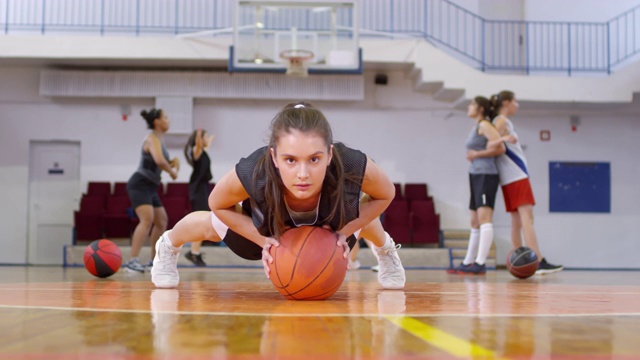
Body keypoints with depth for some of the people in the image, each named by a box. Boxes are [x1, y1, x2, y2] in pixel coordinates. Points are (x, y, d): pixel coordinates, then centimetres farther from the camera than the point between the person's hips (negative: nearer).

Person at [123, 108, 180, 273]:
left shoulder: (159, 139, 15)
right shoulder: (152, 138, -14)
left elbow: (162, 162, 24)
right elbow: (159, 161, -32)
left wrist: (174, 162, 3)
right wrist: (172, 171, -14)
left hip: (150, 187, 10)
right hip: (139, 184, -10)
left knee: (162, 222, 16)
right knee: (147, 219, -26)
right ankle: (132, 261, -30)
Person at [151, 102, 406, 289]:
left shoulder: (353, 168, -48)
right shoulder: (252, 174, -47)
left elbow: (385, 195, -22)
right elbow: (218, 205, -22)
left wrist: (344, 232, -29)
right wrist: (264, 240, -31)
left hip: (334, 223, 1)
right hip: (268, 223, 0)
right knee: (212, 227, 28)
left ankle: (386, 249, 71)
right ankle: (168, 246, 62)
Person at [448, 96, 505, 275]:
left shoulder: (484, 125, -6)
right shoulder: (476, 127, 20)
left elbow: (500, 148, -16)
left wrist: (477, 154, -11)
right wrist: (472, 155, 8)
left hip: (486, 175, -10)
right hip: (476, 176, 10)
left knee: (484, 218, -17)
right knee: (475, 222, 13)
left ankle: (480, 263, -24)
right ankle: (468, 263, 18)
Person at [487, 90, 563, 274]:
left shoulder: (502, 121, 22)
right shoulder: (501, 121, -6)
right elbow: (491, 146, -21)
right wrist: (503, 139, -39)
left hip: (513, 177, 10)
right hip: (516, 176, -10)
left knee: (517, 221, 7)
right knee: (526, 217, -17)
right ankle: (540, 262, -24)